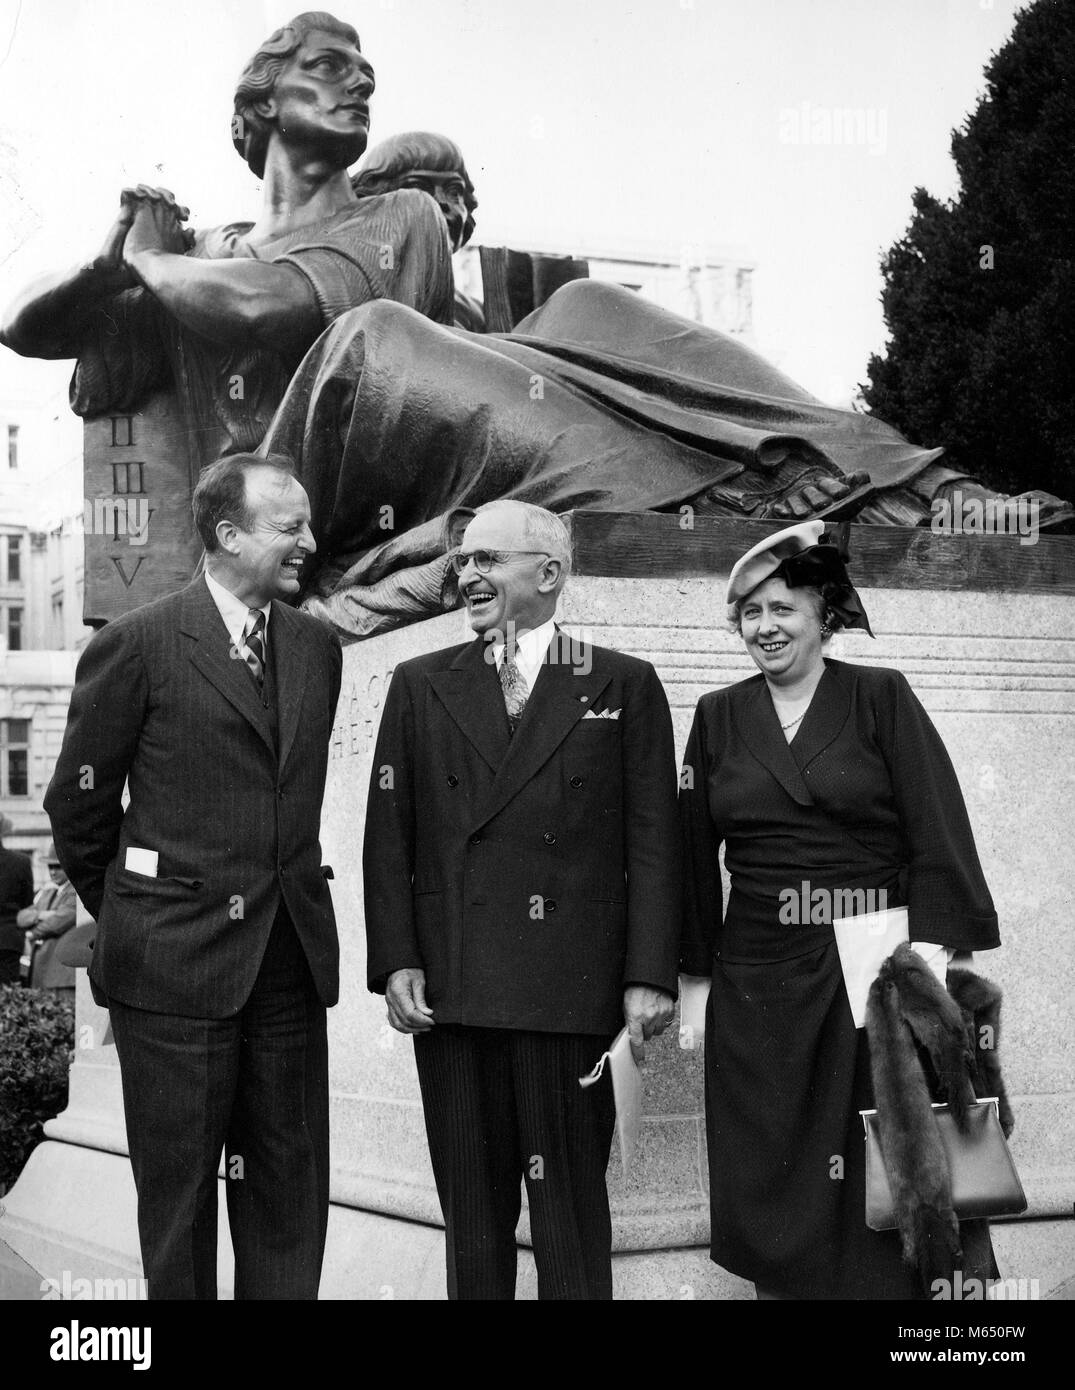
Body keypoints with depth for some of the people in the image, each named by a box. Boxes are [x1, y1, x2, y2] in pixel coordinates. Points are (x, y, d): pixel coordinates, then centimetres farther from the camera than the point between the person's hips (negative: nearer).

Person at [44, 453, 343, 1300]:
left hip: (291, 958, 5)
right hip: (176, 960, -4)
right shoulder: (138, 646, -7)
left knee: (291, 1192, 11)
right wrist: (129, 914, 8)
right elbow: (79, 804, 0)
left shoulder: (317, 649, 9)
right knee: (178, 1188, 9)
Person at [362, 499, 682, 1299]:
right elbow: (388, 838, 7)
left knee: (573, 1205, 4)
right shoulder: (421, 686, 11)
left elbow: (653, 842, 0)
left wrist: (649, 976, -7)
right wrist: (396, 961, -3)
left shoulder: (624, 686, 5)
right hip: (450, 987, 2)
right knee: (471, 1207, 10)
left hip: (573, 992, -2)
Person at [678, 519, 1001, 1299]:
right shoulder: (718, 717, 8)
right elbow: (696, 853, 8)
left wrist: (933, 945, -16)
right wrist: (694, 974, 5)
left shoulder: (882, 698, 1)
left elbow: (938, 830, -6)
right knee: (772, 1177, 8)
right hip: (760, 985, 3)